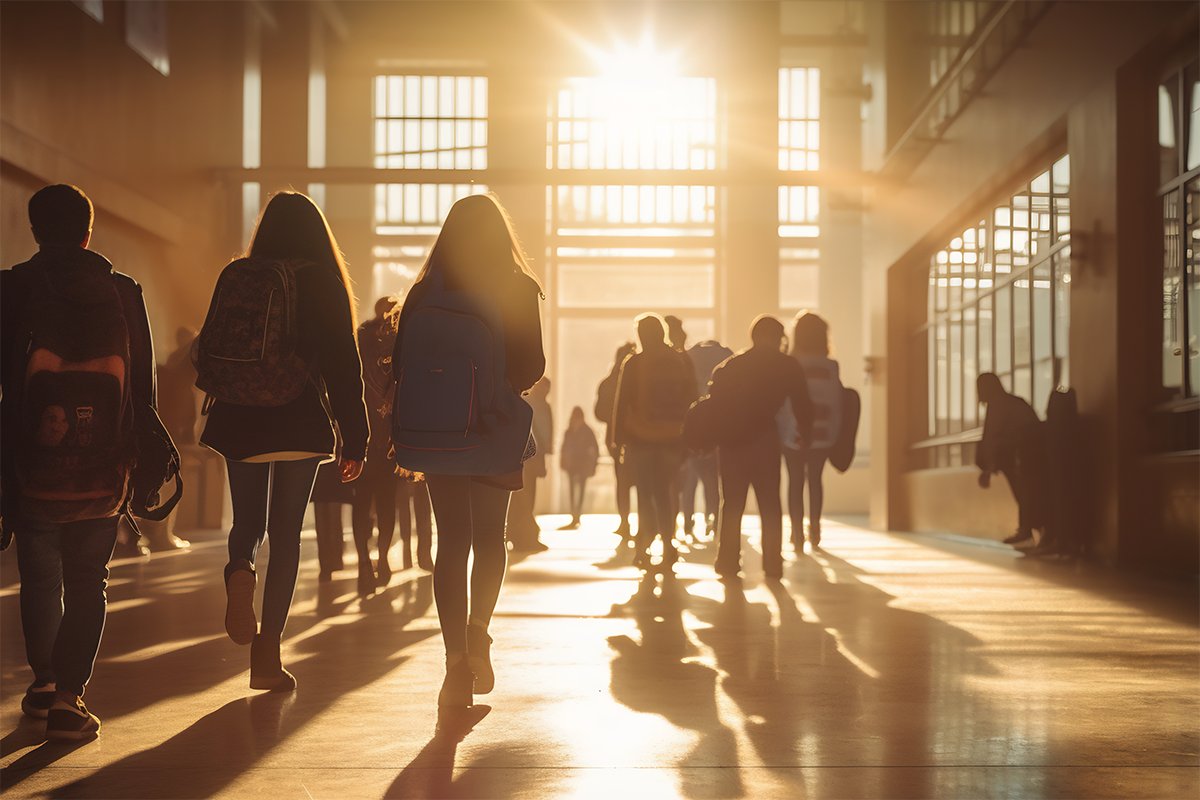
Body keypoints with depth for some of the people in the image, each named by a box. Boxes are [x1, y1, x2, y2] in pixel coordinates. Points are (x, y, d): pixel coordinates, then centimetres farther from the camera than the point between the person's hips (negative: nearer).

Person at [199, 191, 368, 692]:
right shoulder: (323, 286, -4)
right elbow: (343, 367, -7)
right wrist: (355, 441, -4)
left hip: (239, 421, 3)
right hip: (300, 424, -2)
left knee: (247, 521, 18)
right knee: (286, 534, 5)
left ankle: (239, 572, -17)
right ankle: (268, 653, 3)